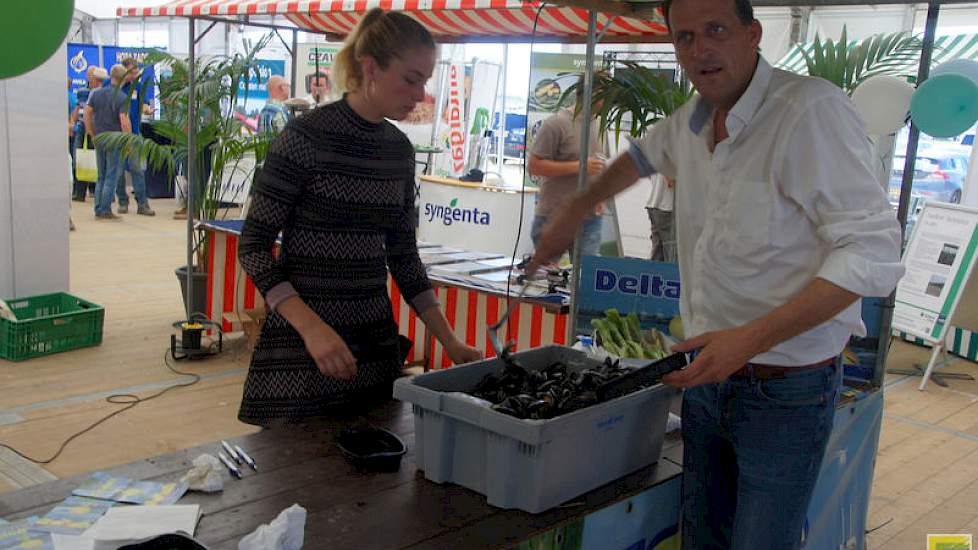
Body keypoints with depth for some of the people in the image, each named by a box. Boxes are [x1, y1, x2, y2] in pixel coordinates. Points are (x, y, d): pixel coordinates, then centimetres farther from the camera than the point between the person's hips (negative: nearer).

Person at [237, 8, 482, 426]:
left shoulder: (400, 150, 7)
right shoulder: (306, 137, -12)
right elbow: (253, 246, -11)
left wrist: (448, 340, 7)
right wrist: (312, 327, -23)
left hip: (376, 343, 6)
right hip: (301, 343, -6)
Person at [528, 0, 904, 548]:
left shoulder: (813, 109, -20)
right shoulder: (693, 121, 4)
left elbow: (873, 252, -24)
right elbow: (643, 156, 29)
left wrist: (750, 340, -29)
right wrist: (575, 212, 31)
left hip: (786, 390, -7)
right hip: (709, 373, 7)